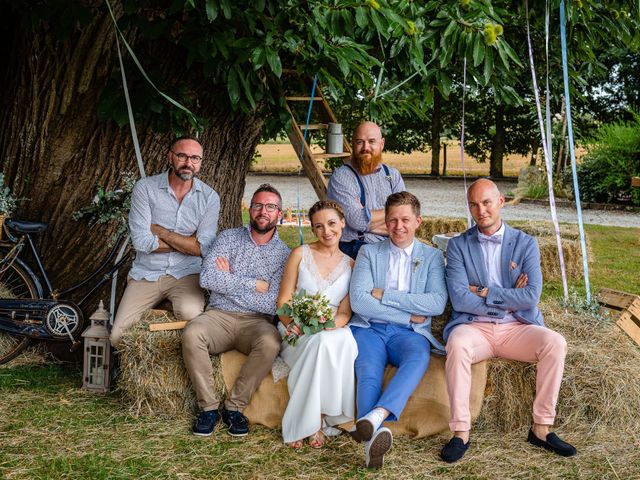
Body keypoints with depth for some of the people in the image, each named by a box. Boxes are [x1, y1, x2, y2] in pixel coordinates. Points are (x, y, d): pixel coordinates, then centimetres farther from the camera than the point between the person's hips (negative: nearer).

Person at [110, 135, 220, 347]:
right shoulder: (145, 188, -5)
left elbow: (202, 248, -11)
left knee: (190, 313, -33)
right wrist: (185, 242, -9)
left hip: (186, 274, 0)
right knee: (118, 337, -14)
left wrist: (159, 230, -11)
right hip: (146, 273, 0)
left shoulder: (209, 197, -1)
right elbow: (141, 241, -13)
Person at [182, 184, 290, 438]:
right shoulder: (228, 238, 9)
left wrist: (231, 282, -3)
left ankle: (235, 407, -17)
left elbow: (272, 304, -6)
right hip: (219, 315, 1)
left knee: (270, 342, -35)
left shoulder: (284, 254, 6)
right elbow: (207, 278, -8)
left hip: (256, 321, 0)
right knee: (191, 334, -32)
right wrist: (254, 284, -7)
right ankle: (209, 407, -18)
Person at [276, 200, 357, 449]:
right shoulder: (301, 254, 8)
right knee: (321, 342, -36)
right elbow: (283, 301, 4)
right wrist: (292, 323, -18)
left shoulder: (351, 265, 13)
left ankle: (312, 423, -25)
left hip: (334, 333, 2)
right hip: (297, 334, -1)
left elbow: (344, 313, 4)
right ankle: (314, 423, -26)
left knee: (345, 340, -34)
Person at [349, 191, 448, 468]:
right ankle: (374, 436, -54)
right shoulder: (368, 253, 13)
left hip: (409, 333, 0)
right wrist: (409, 316, -4)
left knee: (419, 358, -35)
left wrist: (385, 295, -6)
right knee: (368, 372, -32)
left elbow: (438, 303, -2)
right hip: (369, 329, 0)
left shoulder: (432, 257, 15)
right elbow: (358, 301, -2)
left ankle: (376, 416, -55)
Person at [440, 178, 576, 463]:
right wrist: (509, 299, -8)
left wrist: (486, 293, -8)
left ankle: (541, 428, -15)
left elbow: (531, 297, -7)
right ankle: (461, 433, -28)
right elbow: (459, 299, -9)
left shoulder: (525, 244, 7)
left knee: (555, 343, -26)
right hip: (473, 327, -1)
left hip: (517, 328, 2)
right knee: (457, 344, -35)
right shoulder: (458, 246, 5)